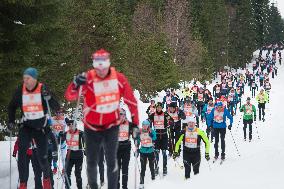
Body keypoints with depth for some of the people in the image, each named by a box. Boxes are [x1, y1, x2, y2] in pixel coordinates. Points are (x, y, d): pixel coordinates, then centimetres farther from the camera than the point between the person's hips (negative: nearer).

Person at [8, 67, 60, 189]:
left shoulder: (43, 89, -11)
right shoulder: (20, 90, -3)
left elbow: (56, 108, -13)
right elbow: (12, 107, 14)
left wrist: (48, 97, -30)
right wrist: (11, 121, 5)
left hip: (41, 127, -2)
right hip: (26, 126, 2)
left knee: (42, 156, -1)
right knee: (21, 153, -17)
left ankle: (46, 177, 29)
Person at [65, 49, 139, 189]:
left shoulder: (119, 78, -13)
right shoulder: (87, 78, -18)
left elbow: (131, 101, -3)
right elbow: (70, 97, -26)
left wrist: (135, 123, -2)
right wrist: (76, 84, -46)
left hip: (112, 126, 0)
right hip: (92, 127, 0)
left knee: (111, 162, -7)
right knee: (92, 162, 12)